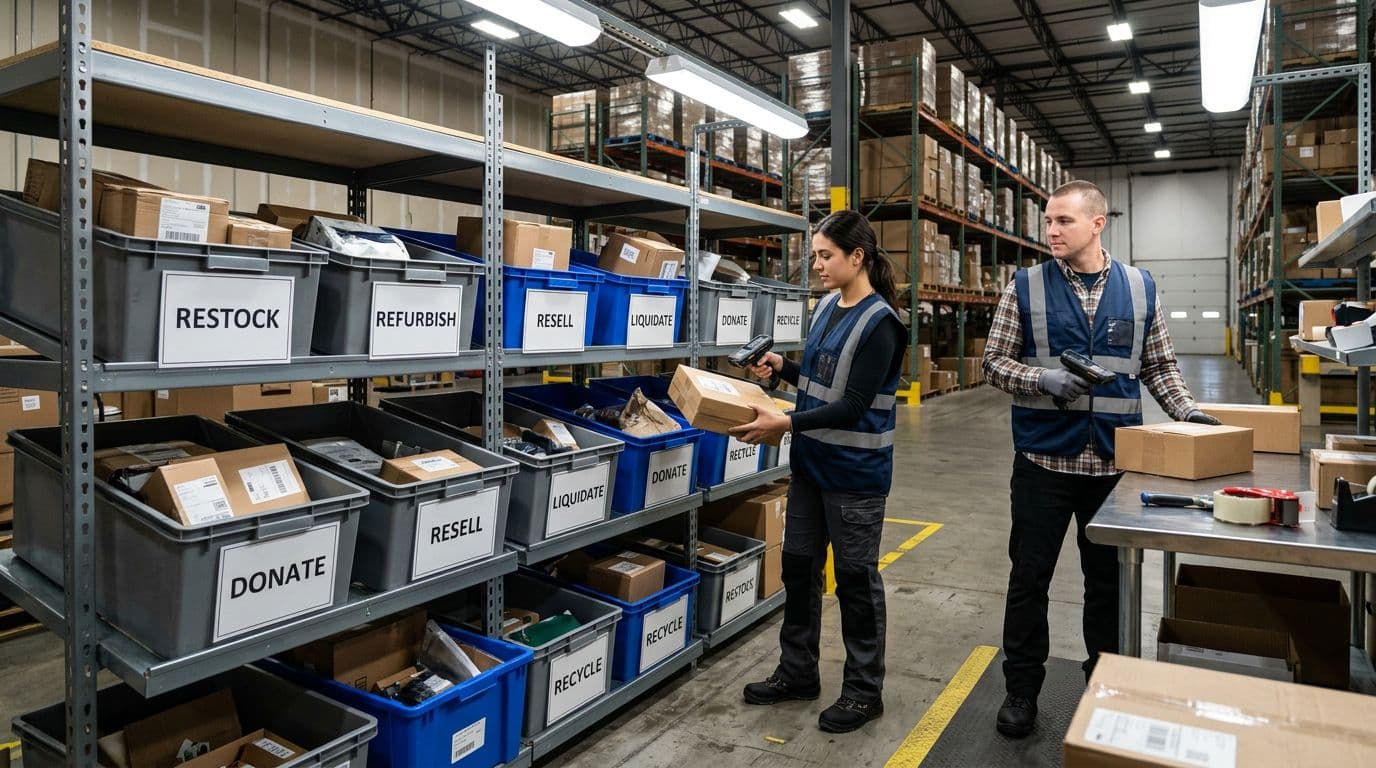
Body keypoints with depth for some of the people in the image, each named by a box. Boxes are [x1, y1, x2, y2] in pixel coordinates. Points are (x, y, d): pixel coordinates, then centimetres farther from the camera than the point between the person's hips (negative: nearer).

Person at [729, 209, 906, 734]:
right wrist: (783, 369, 1)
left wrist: (785, 424, -26)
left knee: (855, 578, 5)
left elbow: (853, 405, -21)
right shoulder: (827, 306, 7)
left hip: (855, 472, -8)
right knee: (798, 567, 15)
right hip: (811, 462, 8)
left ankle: (864, 691, 23)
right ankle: (797, 672, 32)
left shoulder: (879, 322, -17)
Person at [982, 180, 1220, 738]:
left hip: (1114, 461, 2)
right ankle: (1021, 688, 21)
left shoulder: (1140, 288, 5)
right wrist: (1043, 380, -19)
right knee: (1029, 577, 6)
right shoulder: (1025, 288, -2)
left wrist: (1186, 411, -4)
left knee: (1108, 578, 14)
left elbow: (1158, 366, 11)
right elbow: (995, 363, -2)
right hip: (1043, 459, -2)